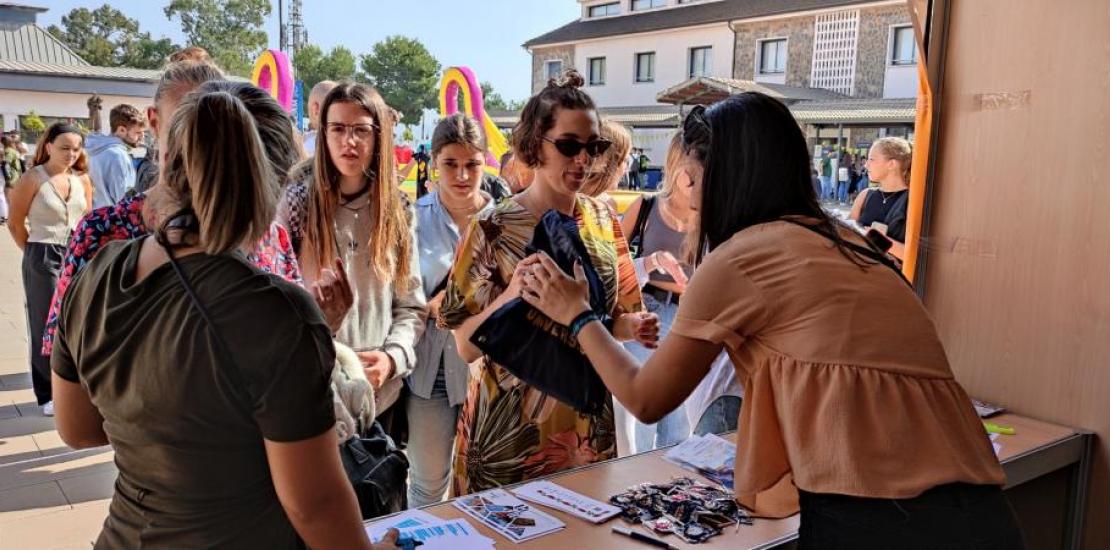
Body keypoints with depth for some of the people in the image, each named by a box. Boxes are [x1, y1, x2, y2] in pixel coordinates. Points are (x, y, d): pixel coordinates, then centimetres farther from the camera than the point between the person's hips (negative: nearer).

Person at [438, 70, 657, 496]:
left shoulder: (603, 219, 1)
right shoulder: (493, 229, -12)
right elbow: (467, 345, -12)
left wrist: (633, 326, -11)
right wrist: (515, 292, -27)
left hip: (588, 424, 4)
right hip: (511, 428, -4)